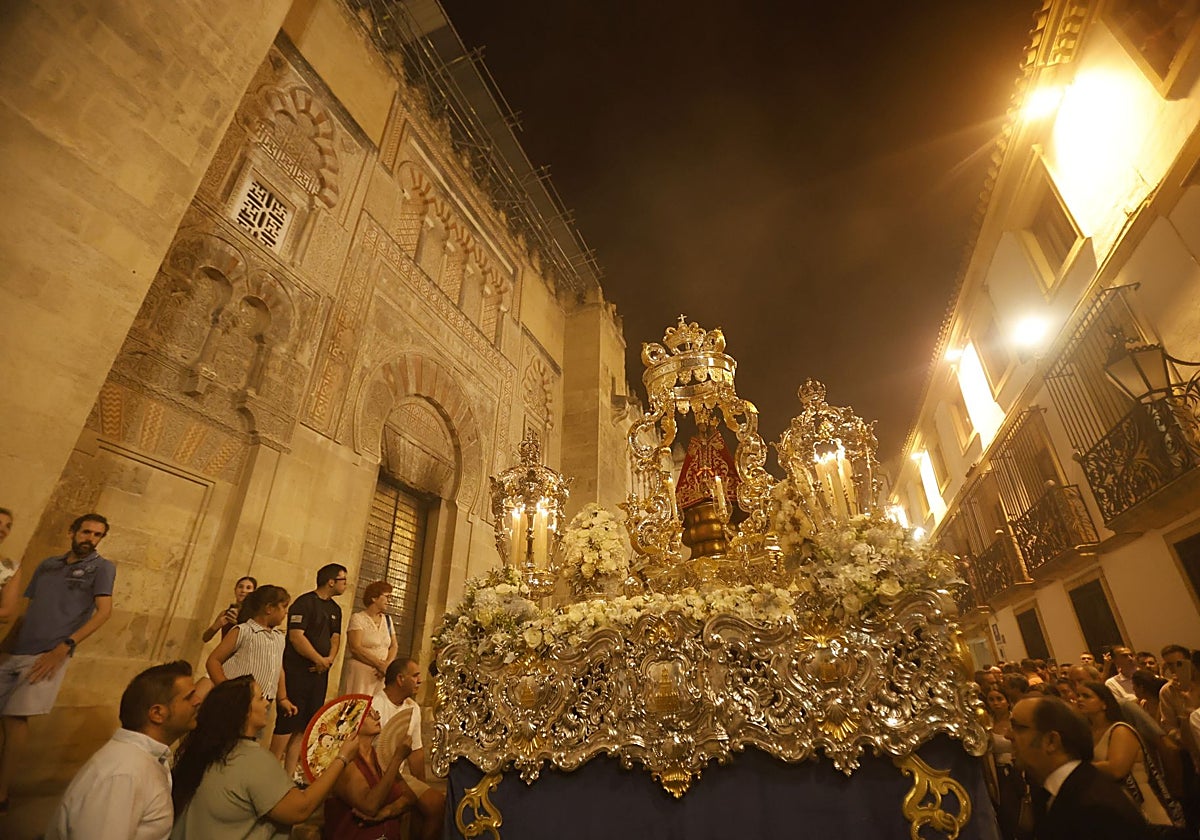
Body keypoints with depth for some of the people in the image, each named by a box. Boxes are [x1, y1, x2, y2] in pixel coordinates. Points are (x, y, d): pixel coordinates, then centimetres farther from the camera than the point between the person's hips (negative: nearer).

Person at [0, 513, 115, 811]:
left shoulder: (101, 567, 1)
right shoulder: (47, 564, 17)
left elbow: (104, 611, -9)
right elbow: (26, 606, 22)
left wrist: (63, 648, -15)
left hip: (49, 653, -5)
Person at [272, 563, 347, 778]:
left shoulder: (335, 609, 14)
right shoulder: (304, 603, -11)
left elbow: (335, 637, 13)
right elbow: (296, 636, -17)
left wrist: (330, 659, -6)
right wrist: (319, 659, -14)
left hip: (320, 673, 7)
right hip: (297, 671, -7)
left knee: (305, 726, 9)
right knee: (288, 723, -5)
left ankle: (290, 773, 18)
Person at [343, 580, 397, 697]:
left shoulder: (387, 619, 13)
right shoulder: (358, 618, -4)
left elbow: (393, 646, 11)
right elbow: (355, 648, -13)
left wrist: (387, 665, -7)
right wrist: (379, 664, -14)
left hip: (381, 674, 5)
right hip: (361, 671, -5)